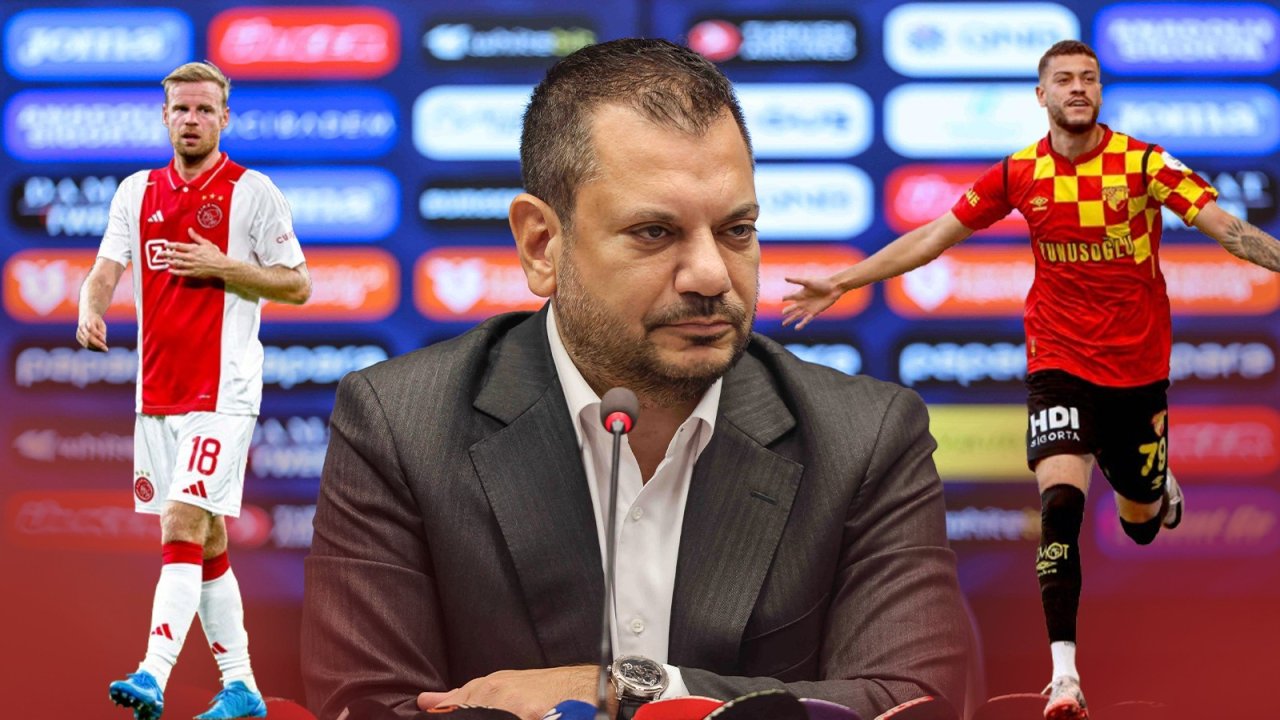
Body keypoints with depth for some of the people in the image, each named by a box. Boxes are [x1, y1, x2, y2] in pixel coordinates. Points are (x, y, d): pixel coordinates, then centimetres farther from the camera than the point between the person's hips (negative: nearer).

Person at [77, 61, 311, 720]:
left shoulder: (252, 192, -2)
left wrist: (223, 266, -14)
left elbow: (297, 286, 0)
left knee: (183, 526, -17)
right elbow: (106, 271, 4)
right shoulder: (137, 192, 11)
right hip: (156, 391, 6)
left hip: (222, 392, -6)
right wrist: (91, 311, -18)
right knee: (206, 540, 10)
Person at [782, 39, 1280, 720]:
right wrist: (840, 283, 1)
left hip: (1138, 367, 0)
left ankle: (1156, 486, 54)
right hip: (1060, 362, 0)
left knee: (1140, 521, 13)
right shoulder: (1020, 174, -4)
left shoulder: (1142, 162, -10)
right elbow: (932, 237, 3)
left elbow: (1222, 224, -17)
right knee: (1060, 500, -20)